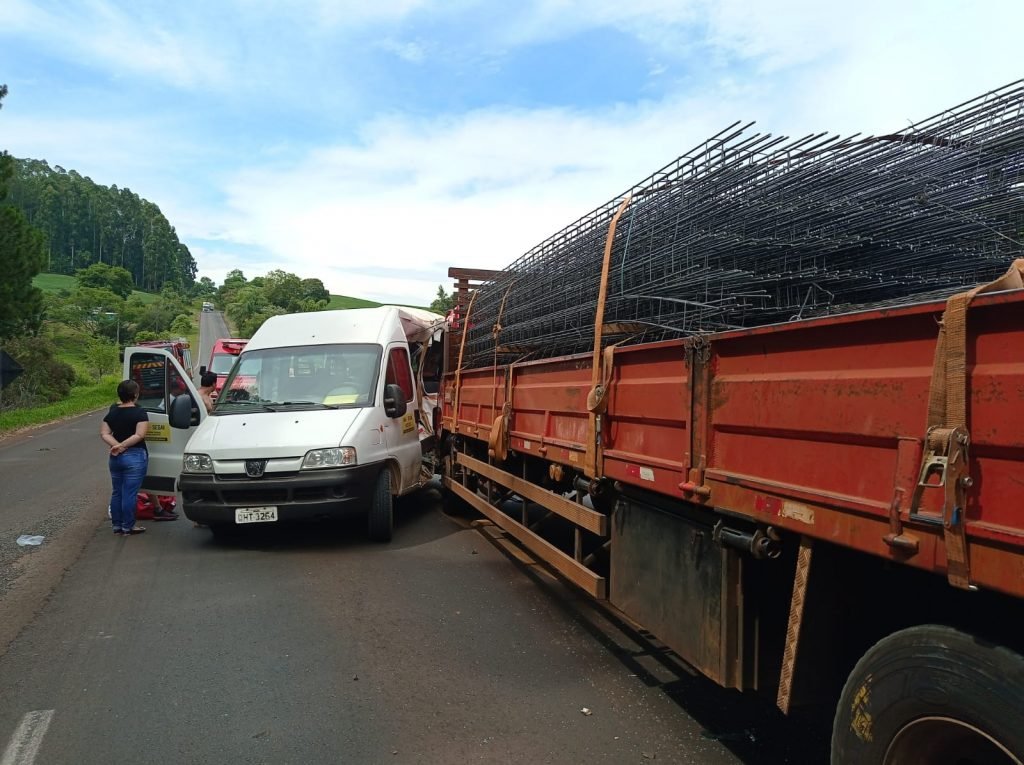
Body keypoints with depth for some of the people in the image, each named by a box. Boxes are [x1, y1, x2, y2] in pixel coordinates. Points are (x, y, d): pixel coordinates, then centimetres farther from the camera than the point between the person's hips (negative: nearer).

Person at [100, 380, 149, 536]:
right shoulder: (140, 413, -11)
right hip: (135, 457, -6)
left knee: (117, 492, 15)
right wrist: (123, 446, -16)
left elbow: (104, 433, 0)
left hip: (115, 458, 6)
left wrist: (116, 445, -11)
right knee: (130, 493, -1)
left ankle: (116, 525, 21)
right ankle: (128, 527, 4)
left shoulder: (112, 412, 7)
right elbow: (140, 435, -20)